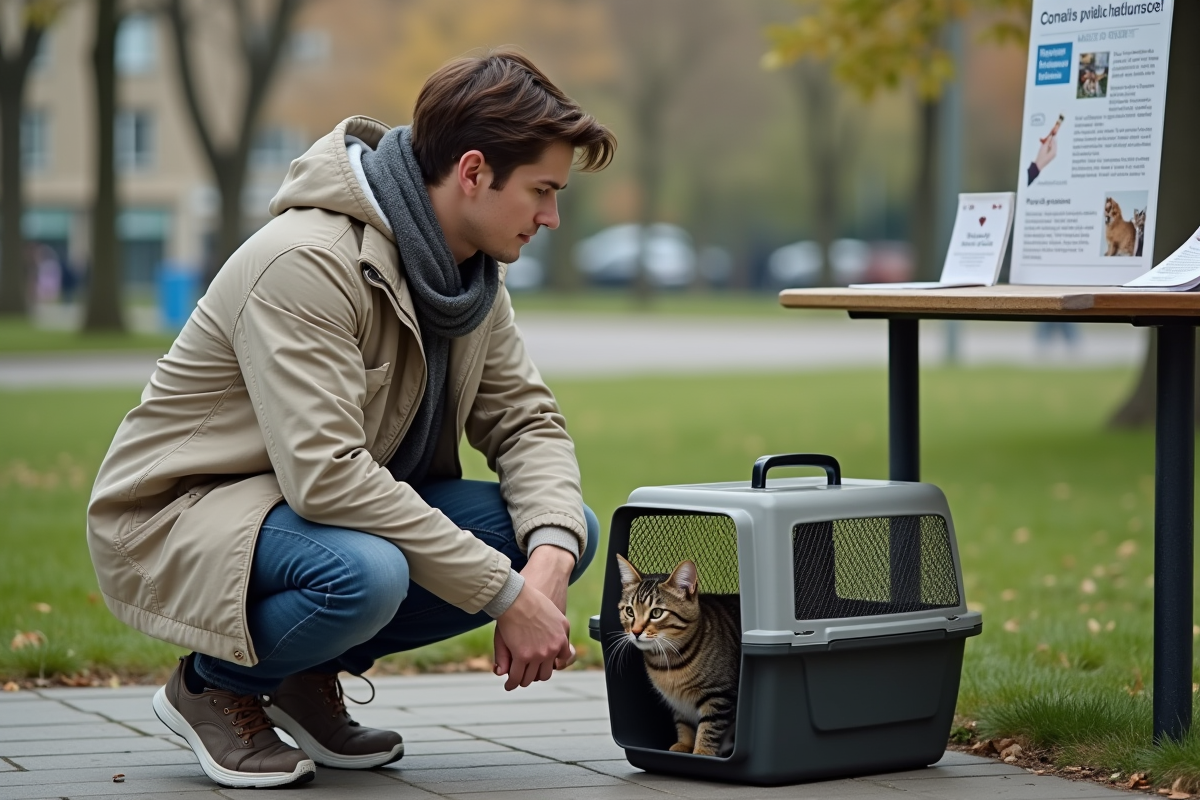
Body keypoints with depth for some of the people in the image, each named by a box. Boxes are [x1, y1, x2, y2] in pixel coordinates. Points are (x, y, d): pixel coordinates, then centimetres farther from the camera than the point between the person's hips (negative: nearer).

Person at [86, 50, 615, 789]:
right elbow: (324, 475, -34)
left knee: (569, 532, -9)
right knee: (365, 574, -40)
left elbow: (524, 420, 4)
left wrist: (549, 559, -18)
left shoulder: (471, 269, 0)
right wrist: (505, 592, -32)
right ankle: (214, 685, -6)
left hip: (351, 508, 8)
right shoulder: (308, 263, -27)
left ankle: (311, 674, 4)